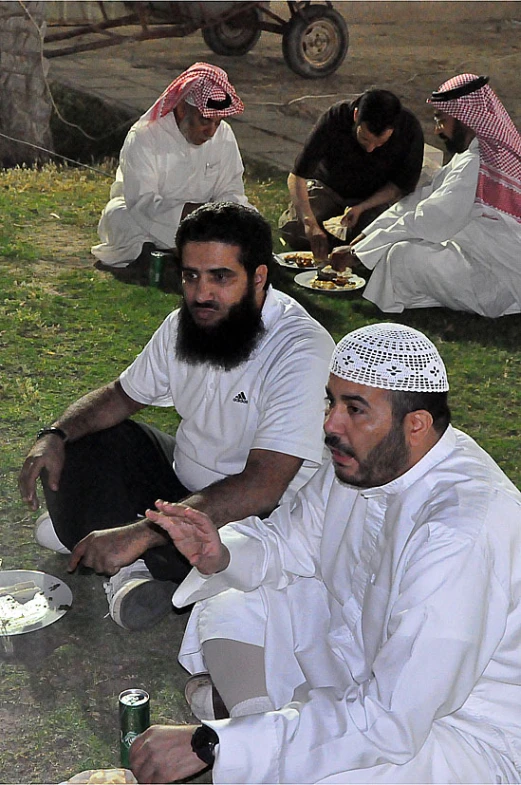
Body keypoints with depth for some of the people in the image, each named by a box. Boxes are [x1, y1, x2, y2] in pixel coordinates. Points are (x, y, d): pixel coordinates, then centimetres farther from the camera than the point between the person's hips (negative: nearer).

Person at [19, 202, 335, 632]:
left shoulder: (303, 352, -29)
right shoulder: (186, 323, -4)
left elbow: (261, 488, -37)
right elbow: (123, 395, 11)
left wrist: (140, 533, -41)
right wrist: (55, 435, -10)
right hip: (182, 476, 8)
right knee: (81, 437, -1)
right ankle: (128, 568, -12)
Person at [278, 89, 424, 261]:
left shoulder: (410, 128, -26)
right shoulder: (336, 117, -29)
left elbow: (403, 184, -11)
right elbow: (297, 176, -27)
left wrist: (361, 207, -26)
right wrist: (310, 223, -41)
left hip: (374, 197, 1)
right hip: (327, 188, 0)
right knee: (292, 230, -24)